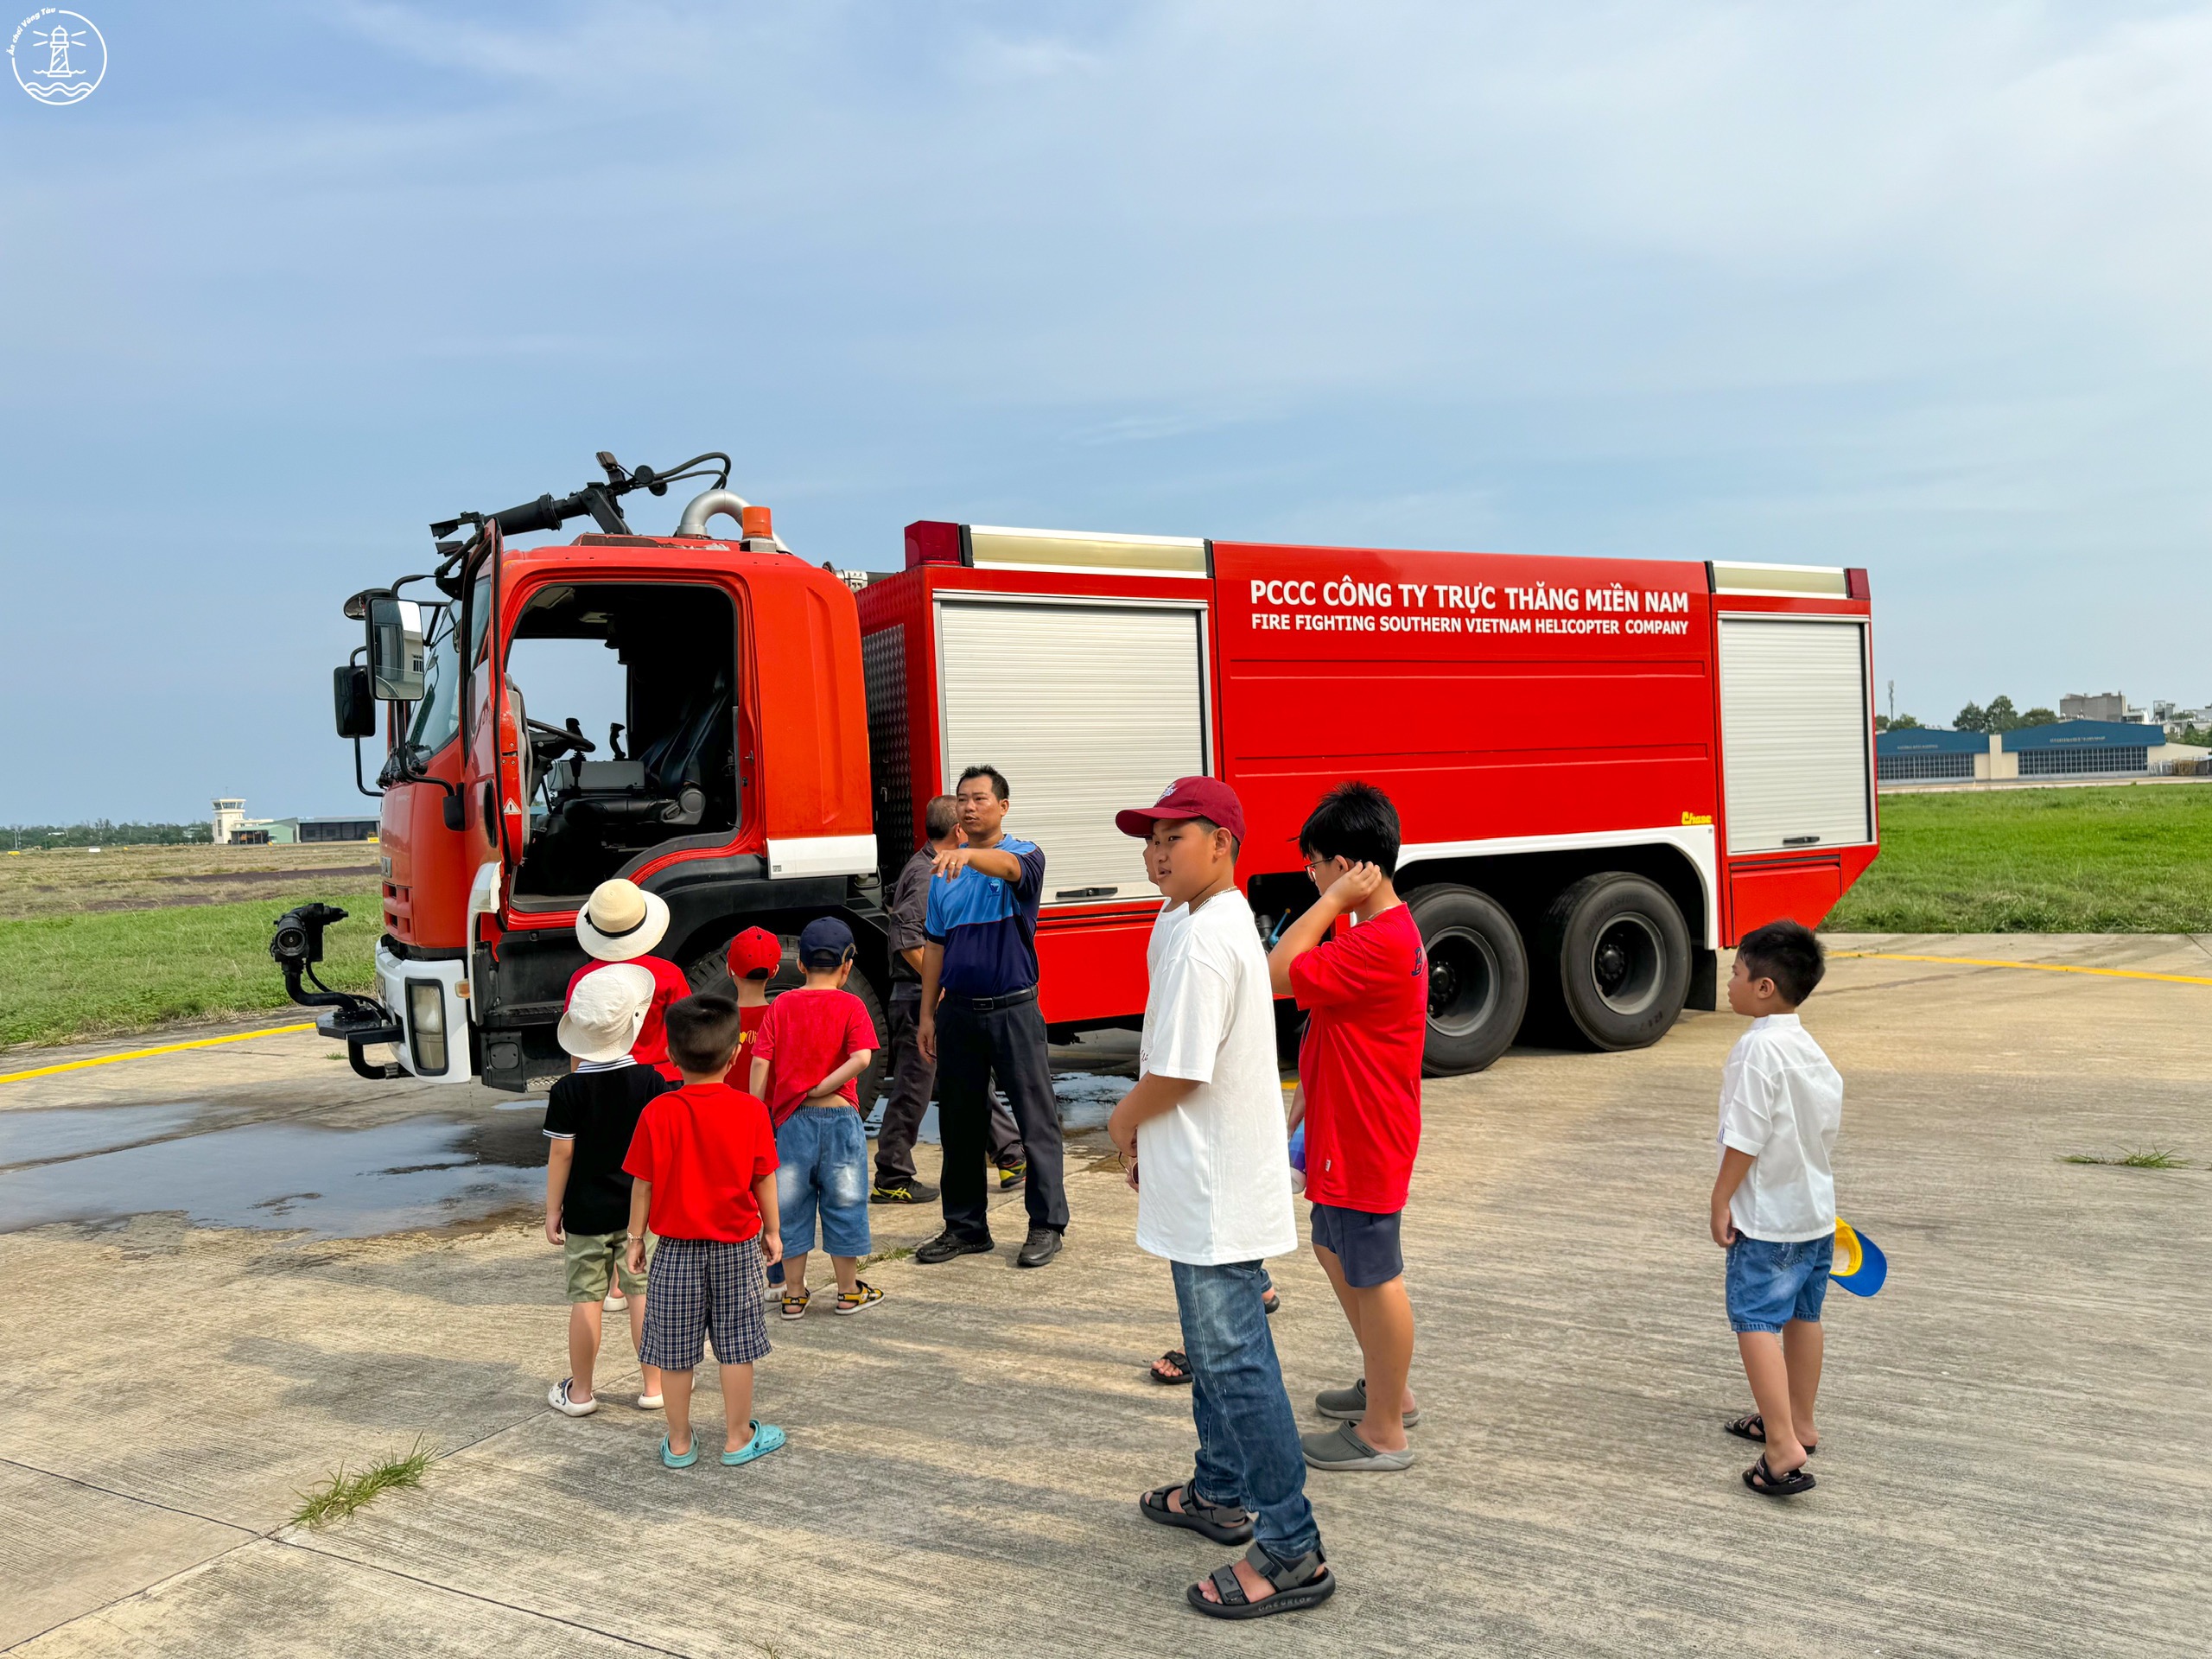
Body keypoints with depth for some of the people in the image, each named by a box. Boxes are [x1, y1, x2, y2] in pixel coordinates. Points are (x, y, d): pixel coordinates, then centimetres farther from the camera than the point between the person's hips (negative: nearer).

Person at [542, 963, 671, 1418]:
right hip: (640, 1210, 1)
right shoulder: (652, 1083, -7)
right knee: (644, 1294, 8)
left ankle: (579, 1392, 17)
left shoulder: (568, 1091, -11)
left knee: (586, 1298, 7)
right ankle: (654, 1386, 14)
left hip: (586, 1213, -1)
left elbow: (561, 1155, -8)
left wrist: (553, 1210, 1)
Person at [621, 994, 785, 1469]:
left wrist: (636, 1237, 7)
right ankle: (739, 1438, 20)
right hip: (737, 1246, 0)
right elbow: (764, 1179, -2)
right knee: (737, 1346, 10)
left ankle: (679, 1443, 21)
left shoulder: (658, 1113, -11)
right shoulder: (750, 1110, -10)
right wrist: (771, 1230, 12)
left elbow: (643, 1183, -5)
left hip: (676, 1247, 0)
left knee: (675, 1352, 11)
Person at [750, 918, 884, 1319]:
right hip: (840, 1117, -2)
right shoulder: (851, 1006, -4)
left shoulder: (781, 1006, 3)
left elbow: (761, 1062, -2)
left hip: (792, 1119, 2)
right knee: (843, 1202, 10)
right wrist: (819, 1089, -11)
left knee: (791, 1205, 12)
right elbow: (861, 1058, -18)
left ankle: (794, 1294, 18)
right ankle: (849, 1291, 20)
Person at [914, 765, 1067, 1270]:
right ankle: (965, 1227, 21)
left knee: (1036, 1119, 0)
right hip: (958, 1011, 5)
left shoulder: (1024, 855, -3)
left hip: (1013, 1010, -5)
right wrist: (927, 1014, 8)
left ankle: (1047, 1224, 9)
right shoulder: (944, 869, 11)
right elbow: (935, 944, 13)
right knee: (958, 1124, 10)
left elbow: (1009, 866, -30)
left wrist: (970, 854, -51)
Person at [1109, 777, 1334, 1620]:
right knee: (1214, 1346, 23)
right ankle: (1219, 1492, 39)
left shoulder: (1201, 941, -23)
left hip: (1217, 1193, -11)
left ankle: (1291, 1551, 3)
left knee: (1235, 1362, -5)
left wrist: (1124, 1119, -3)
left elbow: (1177, 1074, -22)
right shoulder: (1222, 920, 11)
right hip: (1211, 1182, 11)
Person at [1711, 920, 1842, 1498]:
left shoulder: (1757, 1048, -21)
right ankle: (1798, 1425, 34)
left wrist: (1721, 1199, -13)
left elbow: (1747, 1137, -22)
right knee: (1802, 1317, 19)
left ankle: (1783, 1449, -16)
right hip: (1816, 1211, 10)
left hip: (1766, 1217, -9)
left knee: (1756, 1321, -9)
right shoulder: (1812, 1049, 7)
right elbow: (1828, 1128, 14)